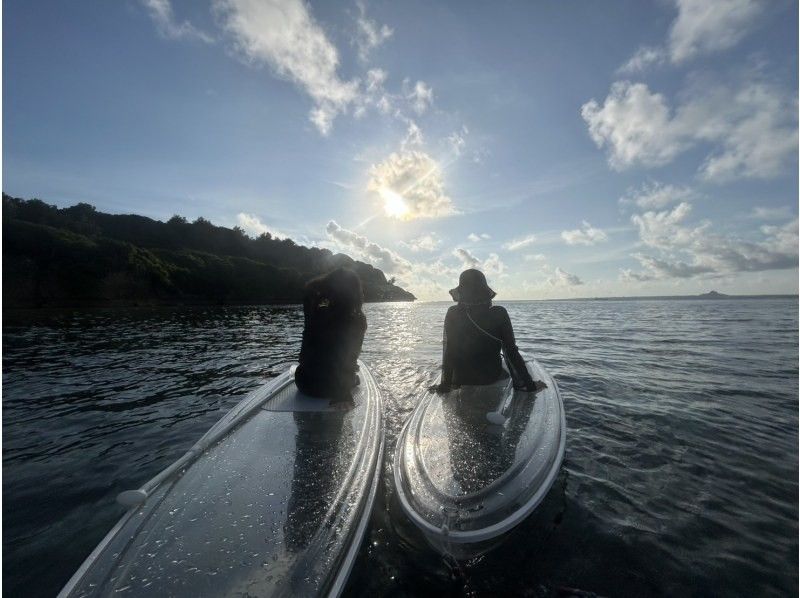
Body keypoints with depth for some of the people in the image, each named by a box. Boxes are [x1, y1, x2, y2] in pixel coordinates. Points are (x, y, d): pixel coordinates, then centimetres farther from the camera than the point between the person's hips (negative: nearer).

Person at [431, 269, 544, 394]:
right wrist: (530, 385, -4)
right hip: (492, 377, 1)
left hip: (460, 379, 0)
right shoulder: (499, 314, -18)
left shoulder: (452, 314, -16)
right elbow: (512, 351, -14)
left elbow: (448, 352, -11)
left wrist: (445, 385, -2)